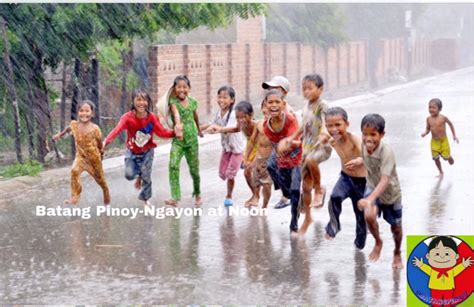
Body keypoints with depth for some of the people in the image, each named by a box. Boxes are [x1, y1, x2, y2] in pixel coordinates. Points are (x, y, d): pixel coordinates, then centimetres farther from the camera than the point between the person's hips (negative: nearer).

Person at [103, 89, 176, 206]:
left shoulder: (151, 117, -17)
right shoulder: (128, 117, -24)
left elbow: (162, 132, -12)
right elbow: (117, 129, -40)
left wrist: (174, 132, -32)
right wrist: (107, 140, -58)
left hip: (147, 152, 1)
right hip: (132, 152, -1)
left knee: (146, 176, 3)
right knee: (129, 174, -16)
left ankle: (146, 199, 30)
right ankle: (139, 175, 23)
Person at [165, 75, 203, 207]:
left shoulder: (192, 102, 3)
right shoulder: (173, 101, -8)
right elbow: (176, 113, -30)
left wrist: (199, 130, 39)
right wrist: (178, 125, -49)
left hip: (192, 139, 3)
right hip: (177, 140, -3)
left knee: (194, 169, 9)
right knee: (173, 166, -21)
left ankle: (197, 194, 34)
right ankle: (175, 198, -23)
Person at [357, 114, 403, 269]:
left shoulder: (387, 153, -36)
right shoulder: (364, 146, -17)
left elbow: (384, 181, -44)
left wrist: (370, 199, -54)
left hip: (391, 192, -3)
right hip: (372, 188, 3)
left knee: (396, 227, 14)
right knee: (369, 216, -25)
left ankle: (397, 253, 45)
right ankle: (378, 242, 6)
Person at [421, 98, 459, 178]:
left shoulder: (443, 118, -17)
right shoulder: (428, 119, -7)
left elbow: (450, 124, 0)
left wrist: (454, 135, 4)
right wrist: (425, 133, -18)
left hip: (443, 141, -3)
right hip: (434, 142, 3)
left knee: (446, 157, 0)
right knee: (436, 158, 5)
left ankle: (449, 157, 39)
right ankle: (441, 172, 27)